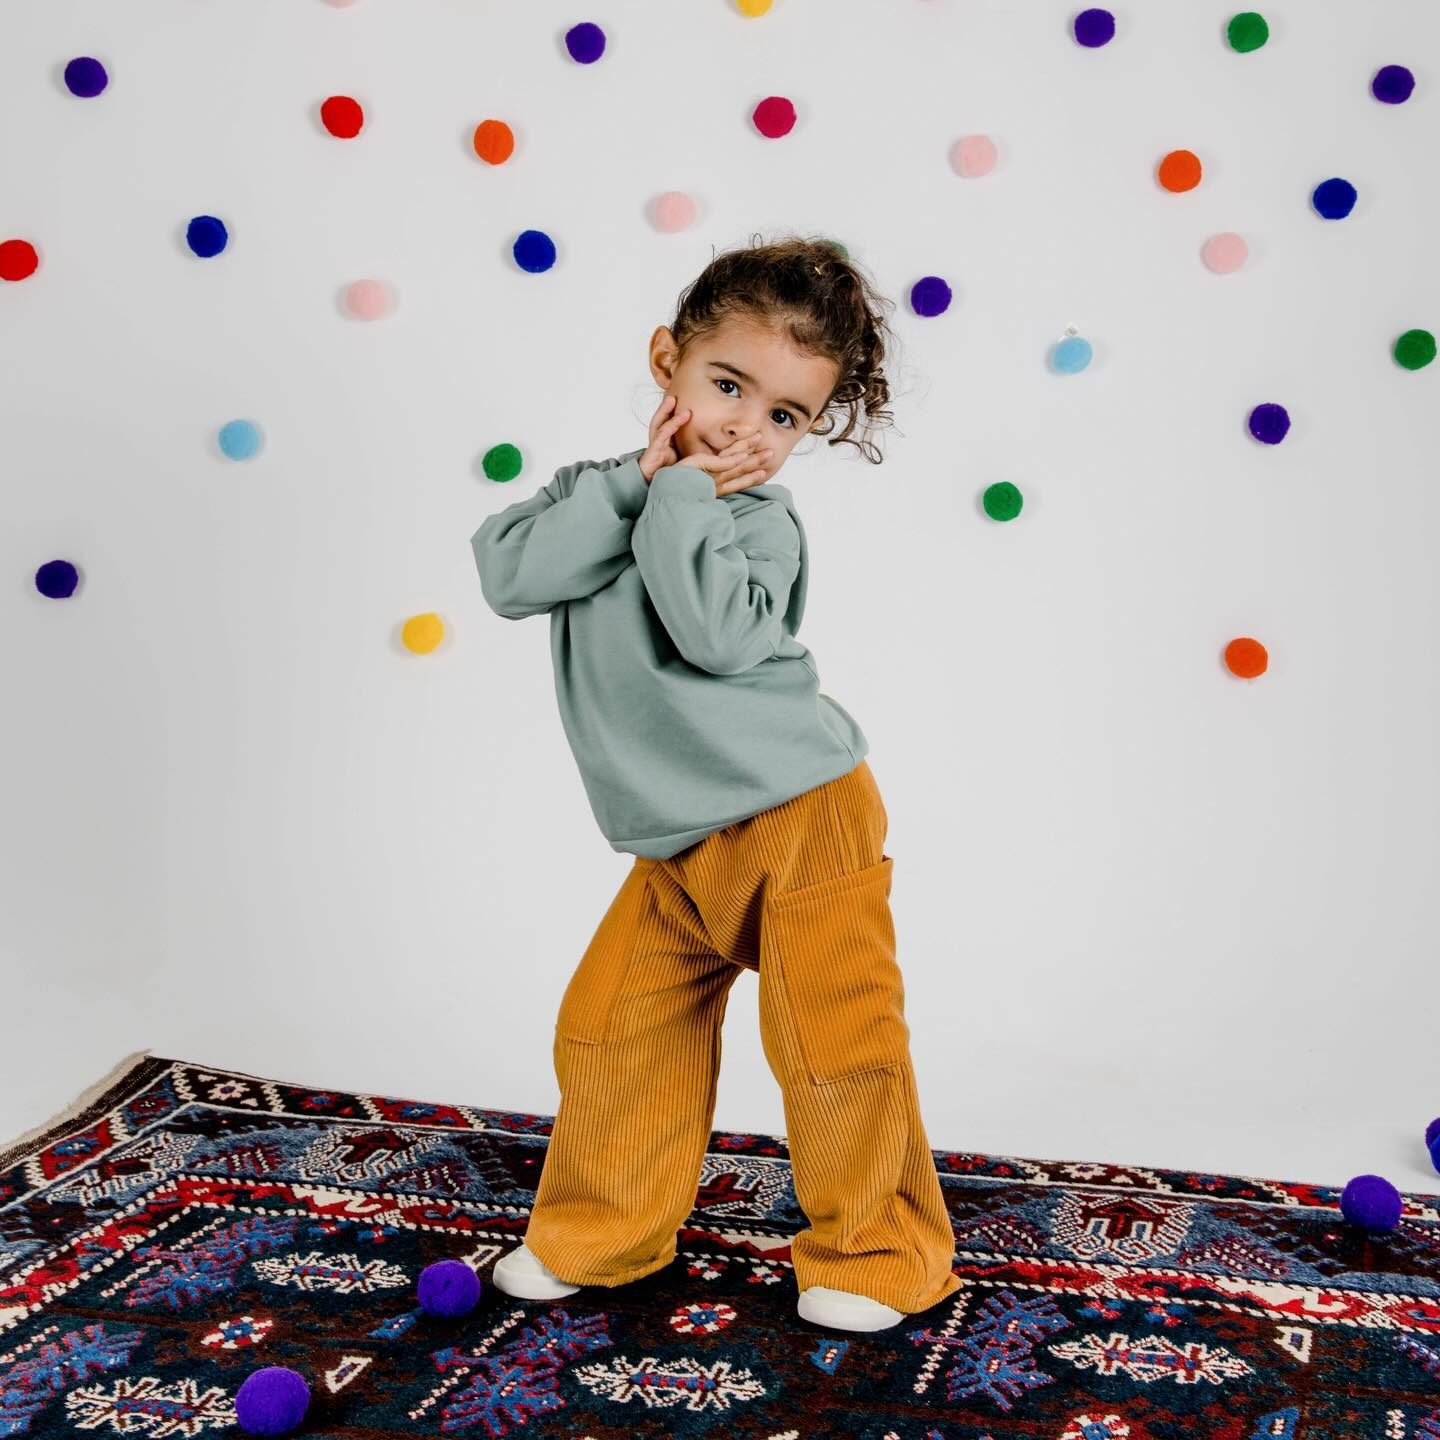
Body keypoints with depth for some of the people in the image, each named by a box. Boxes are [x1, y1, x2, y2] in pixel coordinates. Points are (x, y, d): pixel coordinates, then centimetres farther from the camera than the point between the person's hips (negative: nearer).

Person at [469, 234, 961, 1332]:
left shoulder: (761, 519, -8)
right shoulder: (600, 492, 6)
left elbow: (721, 633, -28)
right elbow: (509, 573, -13)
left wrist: (682, 497, -19)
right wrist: (638, 484, -17)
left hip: (799, 818, -5)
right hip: (680, 847, 5)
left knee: (835, 1042, -3)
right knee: (609, 1029, 9)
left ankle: (875, 1250, 19)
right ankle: (602, 1234, 29)